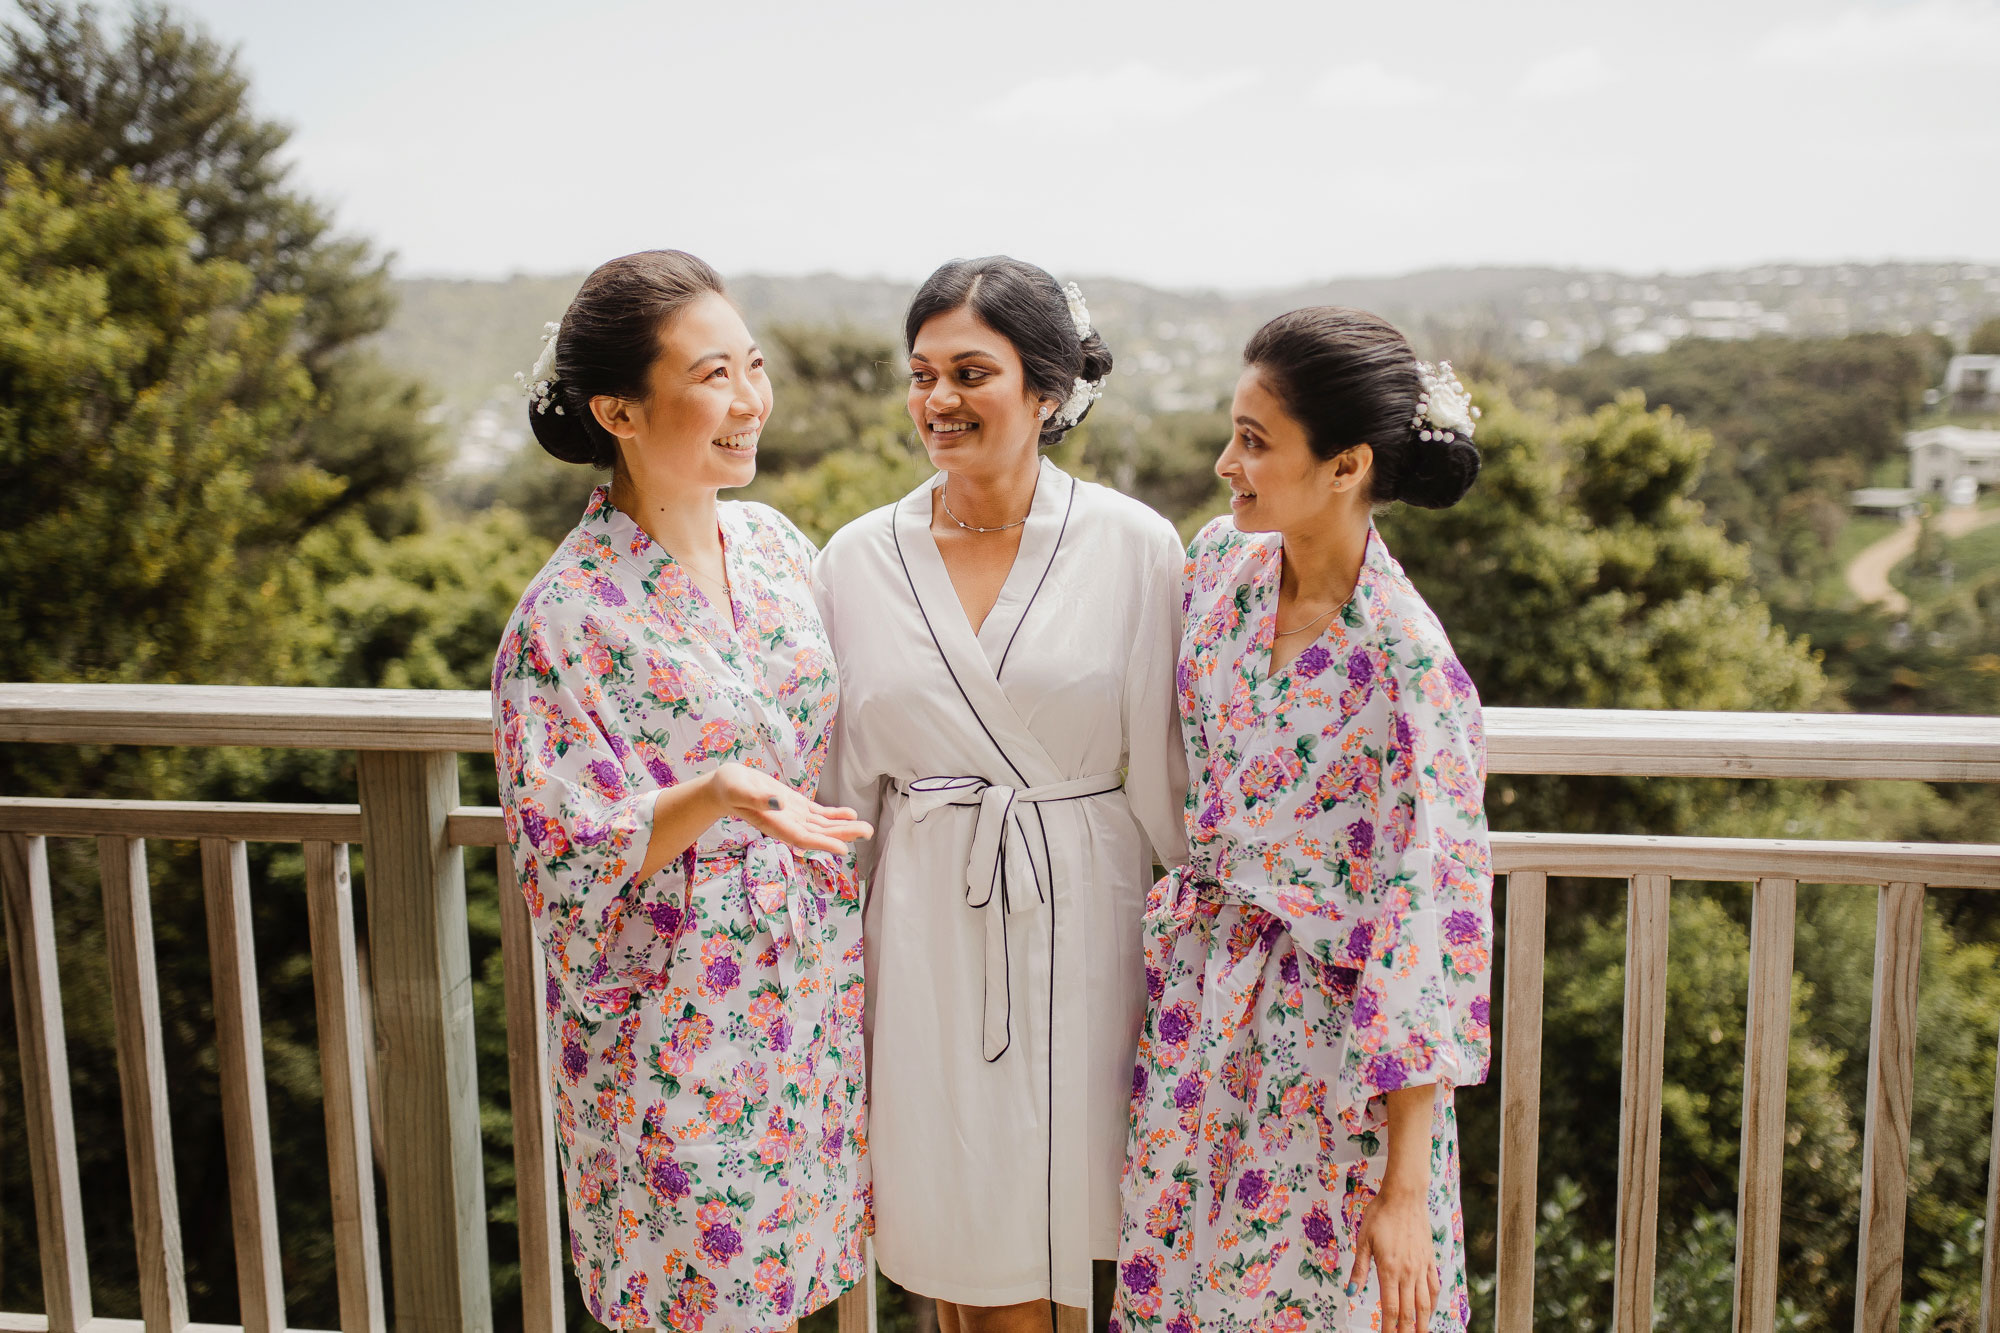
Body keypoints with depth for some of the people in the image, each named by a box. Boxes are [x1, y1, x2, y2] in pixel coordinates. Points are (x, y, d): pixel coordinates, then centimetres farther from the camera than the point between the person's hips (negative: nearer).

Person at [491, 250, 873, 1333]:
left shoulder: (774, 542, 1)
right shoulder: (565, 621, -17)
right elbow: (564, 868, -17)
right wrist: (711, 800, -30)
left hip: (814, 991, 5)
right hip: (675, 1029, -5)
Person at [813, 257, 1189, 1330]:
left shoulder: (1135, 546, -6)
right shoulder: (857, 559, 1)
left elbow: (1166, 771, -1)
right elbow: (839, 788, 7)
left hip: (1084, 911, -1)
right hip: (926, 920, 2)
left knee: (1066, 1214, 11)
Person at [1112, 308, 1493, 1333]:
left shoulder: (1404, 670, -25)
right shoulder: (1220, 559, -6)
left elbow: (1432, 929, -21)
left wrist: (1405, 1192, -18)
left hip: (1325, 1029, -6)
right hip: (1197, 995, 6)